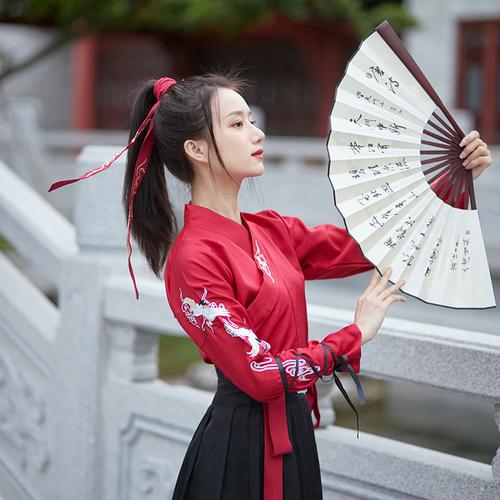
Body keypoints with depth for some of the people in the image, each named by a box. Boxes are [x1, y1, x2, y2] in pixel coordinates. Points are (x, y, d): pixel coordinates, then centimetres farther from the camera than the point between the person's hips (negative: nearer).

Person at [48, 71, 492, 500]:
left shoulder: (270, 231, 3)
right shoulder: (194, 257, -19)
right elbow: (261, 374, -22)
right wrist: (356, 335, -11)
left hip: (293, 430, 8)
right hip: (243, 442, -8)